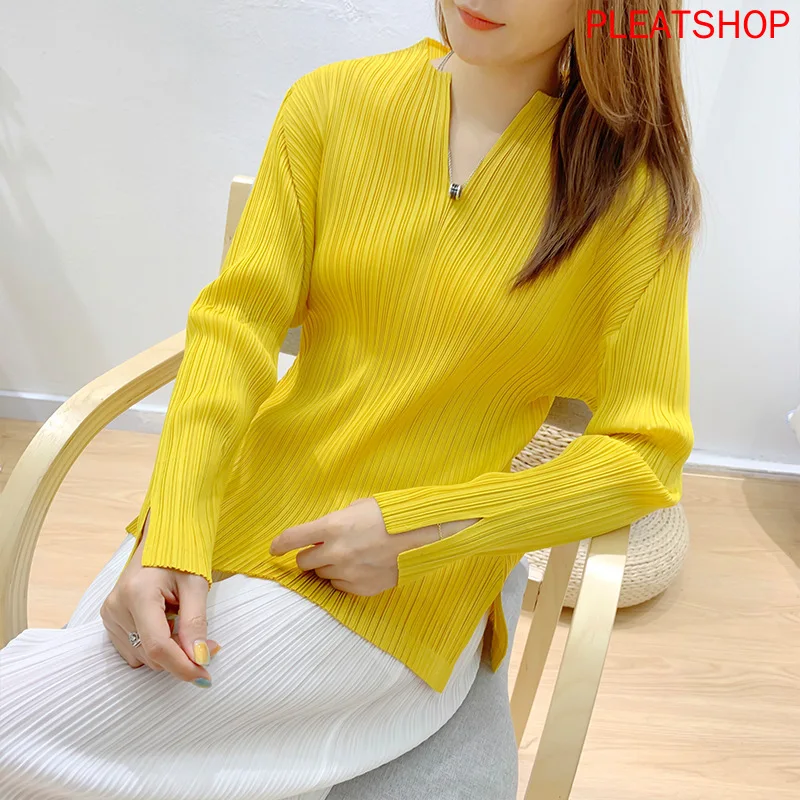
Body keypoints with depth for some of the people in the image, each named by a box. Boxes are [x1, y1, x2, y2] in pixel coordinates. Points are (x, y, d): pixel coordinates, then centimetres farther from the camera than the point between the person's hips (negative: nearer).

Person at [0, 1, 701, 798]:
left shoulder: (636, 186, -8)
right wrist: (170, 536, -18)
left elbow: (644, 454, -9)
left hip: (402, 594, -4)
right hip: (231, 515, 4)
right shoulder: (332, 101, 0)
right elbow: (238, 319, -5)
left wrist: (414, 530, -16)